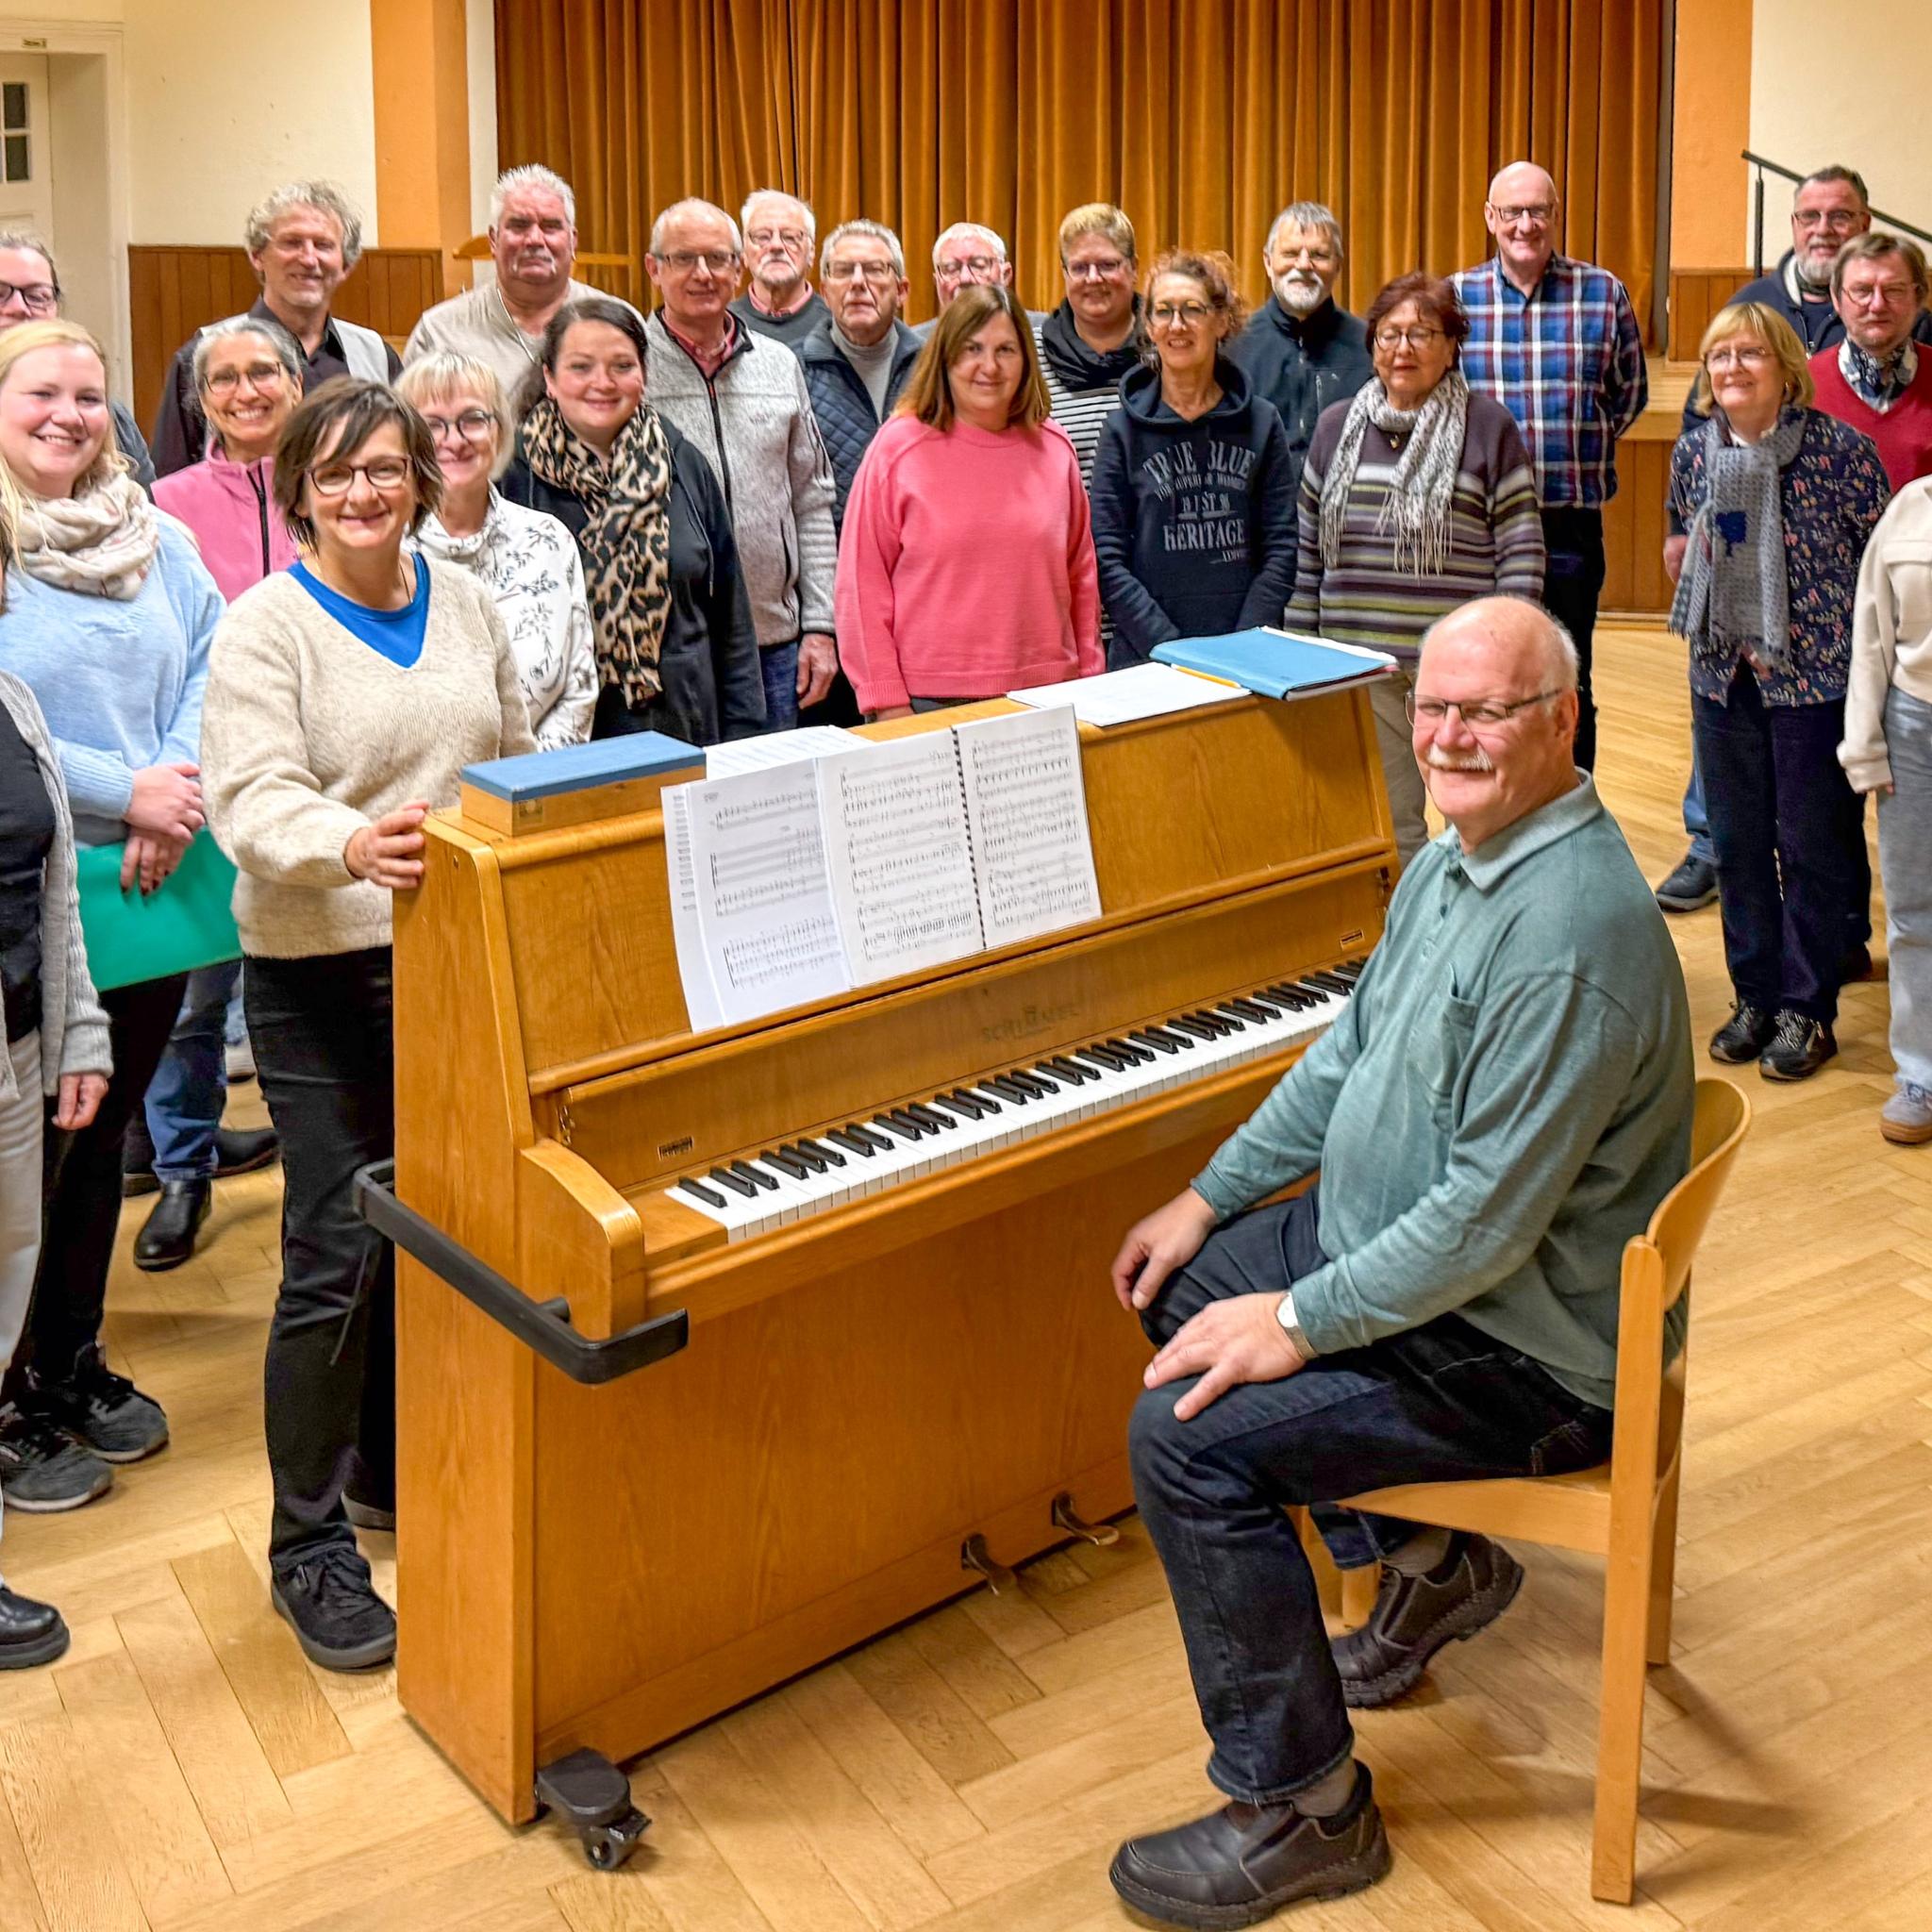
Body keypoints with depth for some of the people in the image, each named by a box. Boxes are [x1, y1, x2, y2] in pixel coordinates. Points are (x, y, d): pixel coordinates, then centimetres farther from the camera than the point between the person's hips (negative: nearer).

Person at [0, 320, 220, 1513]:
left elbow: (213, 664, 2)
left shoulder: (155, 539, 8)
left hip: (150, 889, 5)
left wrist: (181, 793, -15)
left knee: (104, 1134, 16)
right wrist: (124, 792, -20)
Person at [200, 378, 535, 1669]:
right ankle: (310, 1548, 10)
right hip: (323, 973, -5)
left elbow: (518, 760, 16)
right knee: (337, 1256, -5)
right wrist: (351, 847, -41)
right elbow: (254, 798, -22)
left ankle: (393, 1466, 36)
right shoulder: (266, 627, -10)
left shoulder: (464, 601, 7)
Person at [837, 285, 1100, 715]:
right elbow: (863, 580, -5)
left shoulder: (1053, 448, 8)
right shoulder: (898, 447, -3)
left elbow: (1080, 575, 14)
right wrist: (888, 703, -8)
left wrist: (1089, 682, 11)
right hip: (930, 703, -3)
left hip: (1043, 697, 3)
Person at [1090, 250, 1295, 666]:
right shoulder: (1124, 429, 1)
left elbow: (1280, 551, 2)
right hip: (1146, 662, -1)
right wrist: (1171, 651, -14)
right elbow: (1109, 561, -4)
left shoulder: (1261, 422, 5)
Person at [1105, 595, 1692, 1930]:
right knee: (1184, 1286, 21)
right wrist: (1207, 1200, 15)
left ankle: (1303, 1812, -3)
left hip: (1526, 1346, -11)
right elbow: (1349, 1059, 17)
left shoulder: (1568, 932, -29)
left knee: (1188, 1439, -20)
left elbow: (1489, 1219, -30)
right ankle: (1429, 1559, 25)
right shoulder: (1454, 864, 5)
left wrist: (1299, 1321, -22)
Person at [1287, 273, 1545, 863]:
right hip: (1359, 660, 3)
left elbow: (1522, 553, -2)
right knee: (1386, 824, 9)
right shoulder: (1337, 425, 11)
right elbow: (1308, 554, 14)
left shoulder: (1489, 426, 0)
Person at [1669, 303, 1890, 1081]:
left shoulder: (1839, 448, -13)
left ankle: (1807, 1010, 16)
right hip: (1723, 674, 5)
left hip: (1812, 675, -4)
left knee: (1812, 848, 4)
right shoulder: (1694, 452, 2)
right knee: (1737, 844, 11)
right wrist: (1704, 620, 13)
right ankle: (1754, 996, 25)